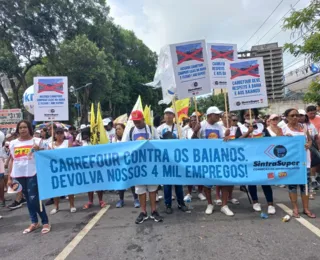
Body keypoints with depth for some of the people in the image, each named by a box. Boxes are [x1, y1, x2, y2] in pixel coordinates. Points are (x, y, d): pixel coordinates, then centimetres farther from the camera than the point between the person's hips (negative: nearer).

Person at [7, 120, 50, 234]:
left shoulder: (36, 141, -1)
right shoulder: (13, 143, 9)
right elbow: (12, 161, 13)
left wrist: (38, 150, -25)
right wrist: (9, 177, 11)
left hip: (32, 174, -4)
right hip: (19, 175, 4)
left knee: (34, 199, -6)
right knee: (28, 199, 13)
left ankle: (45, 222, 7)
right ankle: (34, 223, 25)